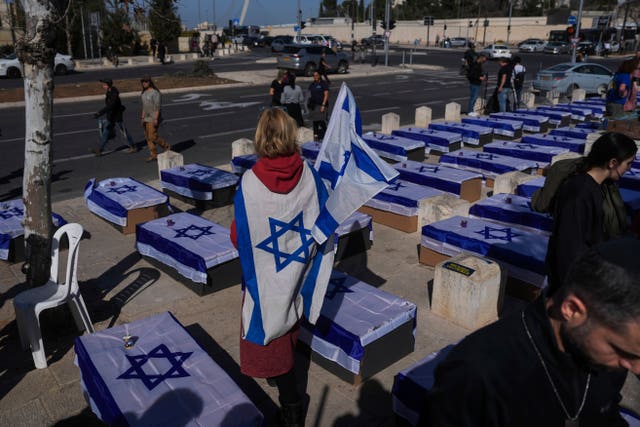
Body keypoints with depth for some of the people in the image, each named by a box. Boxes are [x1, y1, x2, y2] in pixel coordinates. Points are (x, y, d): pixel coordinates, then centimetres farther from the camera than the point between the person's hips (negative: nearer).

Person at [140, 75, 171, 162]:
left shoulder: (155, 92, -15)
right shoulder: (144, 93, 11)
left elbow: (157, 106, -19)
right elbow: (144, 106, 17)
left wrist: (156, 119, -23)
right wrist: (143, 117, 14)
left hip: (154, 117, -9)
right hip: (147, 117, 9)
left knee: (152, 137, -10)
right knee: (148, 137, 6)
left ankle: (166, 146, 11)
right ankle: (153, 155, 11)